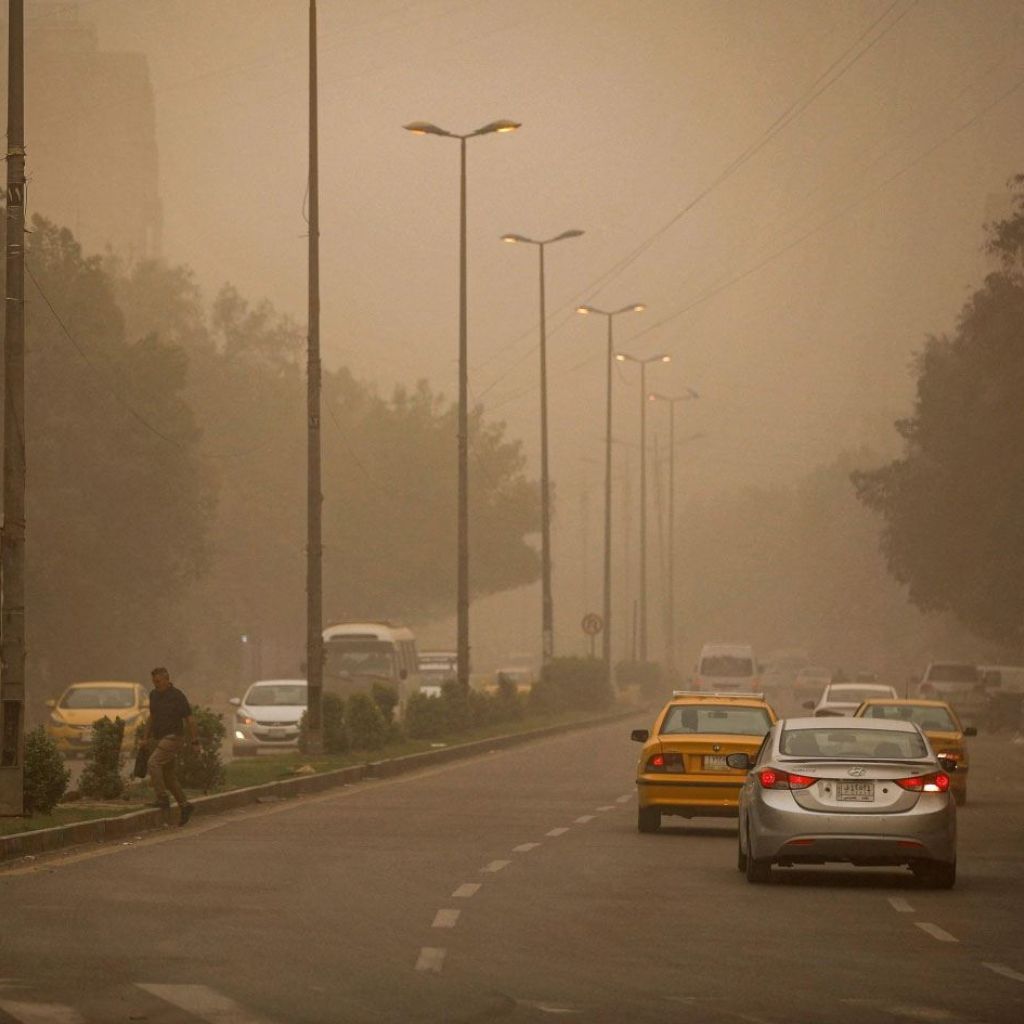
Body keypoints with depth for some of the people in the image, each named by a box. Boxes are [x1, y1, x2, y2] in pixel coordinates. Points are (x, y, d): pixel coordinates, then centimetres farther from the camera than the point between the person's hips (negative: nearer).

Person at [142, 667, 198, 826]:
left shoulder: (177, 696, -11)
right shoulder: (153, 695, 9)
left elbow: (189, 719, -9)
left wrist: (194, 740, -12)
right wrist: (146, 737, 17)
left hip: (173, 737, -8)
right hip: (158, 738, 8)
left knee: (153, 763, -24)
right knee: (167, 775, 8)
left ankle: (162, 799, -24)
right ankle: (184, 805, 16)